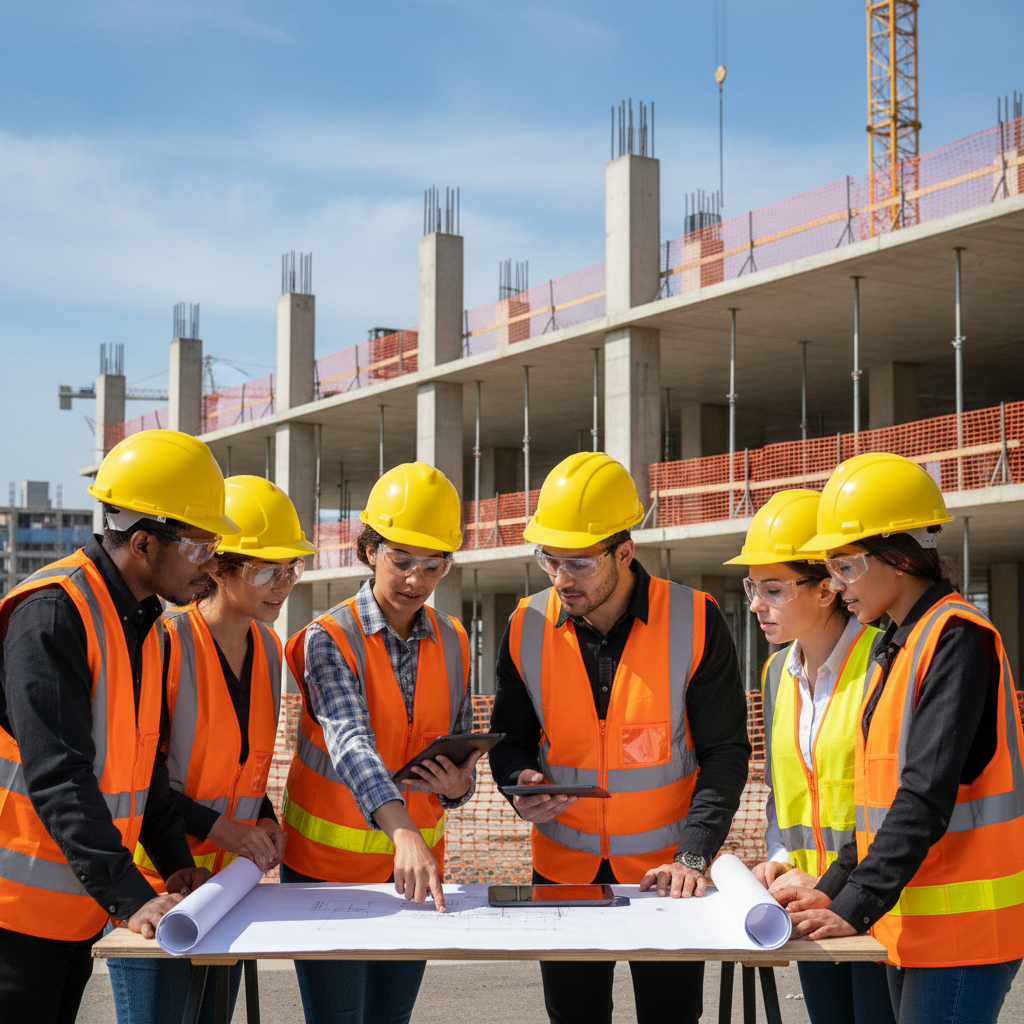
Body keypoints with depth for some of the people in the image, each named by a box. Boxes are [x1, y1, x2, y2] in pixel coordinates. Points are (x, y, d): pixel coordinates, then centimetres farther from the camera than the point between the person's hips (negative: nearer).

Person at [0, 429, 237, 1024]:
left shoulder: (144, 623, 11)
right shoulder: (53, 612, -18)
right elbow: (56, 775, -26)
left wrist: (176, 862, 10)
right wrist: (130, 899, -30)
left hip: (80, 908, 9)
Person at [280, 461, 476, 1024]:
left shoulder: (451, 642, 4)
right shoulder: (329, 640, -12)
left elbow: (463, 751, 11)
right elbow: (350, 741, -29)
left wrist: (457, 786, -14)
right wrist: (403, 833, -44)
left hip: (415, 864, 4)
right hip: (327, 863, -4)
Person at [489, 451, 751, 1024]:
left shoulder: (695, 622, -12)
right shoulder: (529, 628, -4)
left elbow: (725, 752, -9)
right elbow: (510, 738, 9)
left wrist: (692, 855, -18)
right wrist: (521, 783, -13)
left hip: (666, 873, -2)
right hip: (564, 870, 2)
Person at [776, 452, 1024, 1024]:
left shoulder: (956, 638, -13)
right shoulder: (896, 648, 16)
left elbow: (928, 794, -21)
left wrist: (855, 906, -22)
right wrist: (833, 889, 10)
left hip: (963, 926, -9)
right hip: (911, 921, 9)